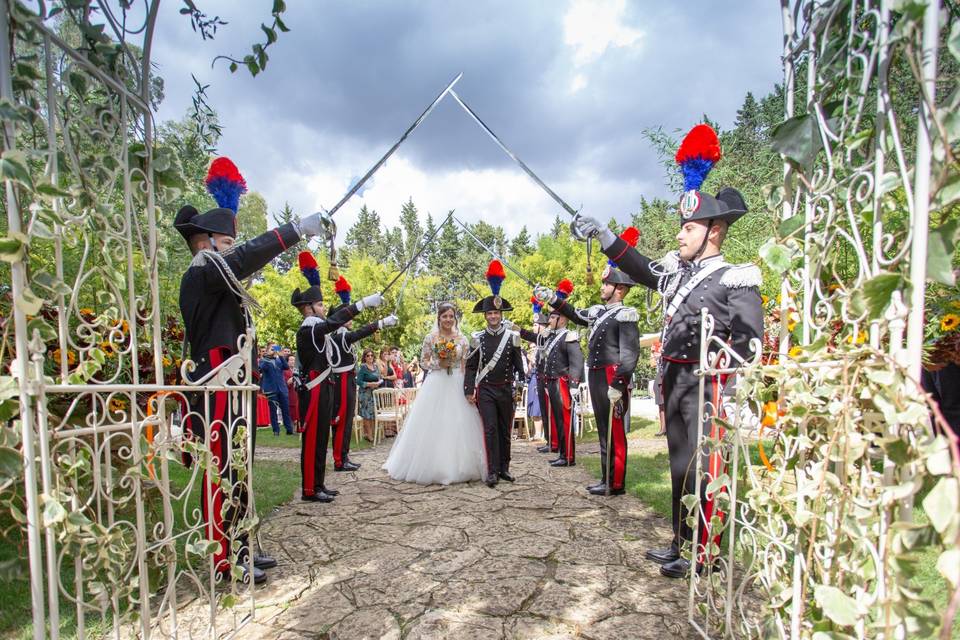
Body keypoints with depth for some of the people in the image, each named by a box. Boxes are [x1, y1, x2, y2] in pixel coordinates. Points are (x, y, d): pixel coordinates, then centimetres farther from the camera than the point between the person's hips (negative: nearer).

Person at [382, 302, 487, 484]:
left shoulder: (462, 339, 7)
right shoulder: (430, 338, 1)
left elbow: (466, 365, 7)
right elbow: (423, 362, 3)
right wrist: (439, 363, -14)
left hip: (457, 386, 2)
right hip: (435, 385, -2)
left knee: (458, 427, 3)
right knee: (432, 427, 0)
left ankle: (459, 468, 16)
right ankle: (432, 468, 12)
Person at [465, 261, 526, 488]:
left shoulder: (512, 337, 1)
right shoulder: (477, 339, 0)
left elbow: (518, 365, 5)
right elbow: (471, 366, 1)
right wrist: (469, 390, -4)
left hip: (506, 390, 2)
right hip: (485, 390, -1)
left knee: (505, 430, 10)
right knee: (490, 429, -7)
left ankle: (504, 468, 22)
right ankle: (492, 471, -3)